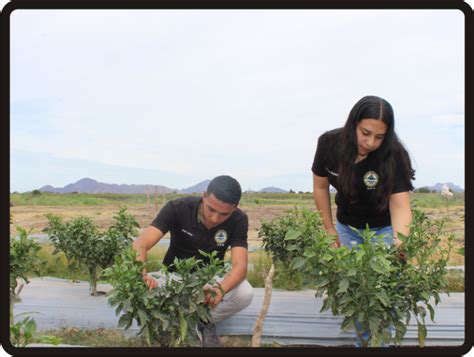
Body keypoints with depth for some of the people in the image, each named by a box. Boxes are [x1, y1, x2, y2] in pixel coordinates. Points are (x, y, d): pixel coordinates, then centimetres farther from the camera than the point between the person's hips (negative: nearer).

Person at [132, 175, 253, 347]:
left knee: (245, 293, -31)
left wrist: (220, 289, -51)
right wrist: (142, 275, -54)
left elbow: (240, 265, -28)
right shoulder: (177, 208, -24)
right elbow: (140, 244, -32)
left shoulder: (238, 220, -19)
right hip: (174, 276, 0)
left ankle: (205, 322, -3)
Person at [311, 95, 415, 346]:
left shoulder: (394, 156, -30)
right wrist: (329, 229, -3)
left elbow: (399, 204, -35)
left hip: (383, 228, -2)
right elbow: (320, 187, -7)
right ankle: (362, 341, 29)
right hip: (347, 226, 3)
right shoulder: (329, 143, -22)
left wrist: (401, 240, -53)